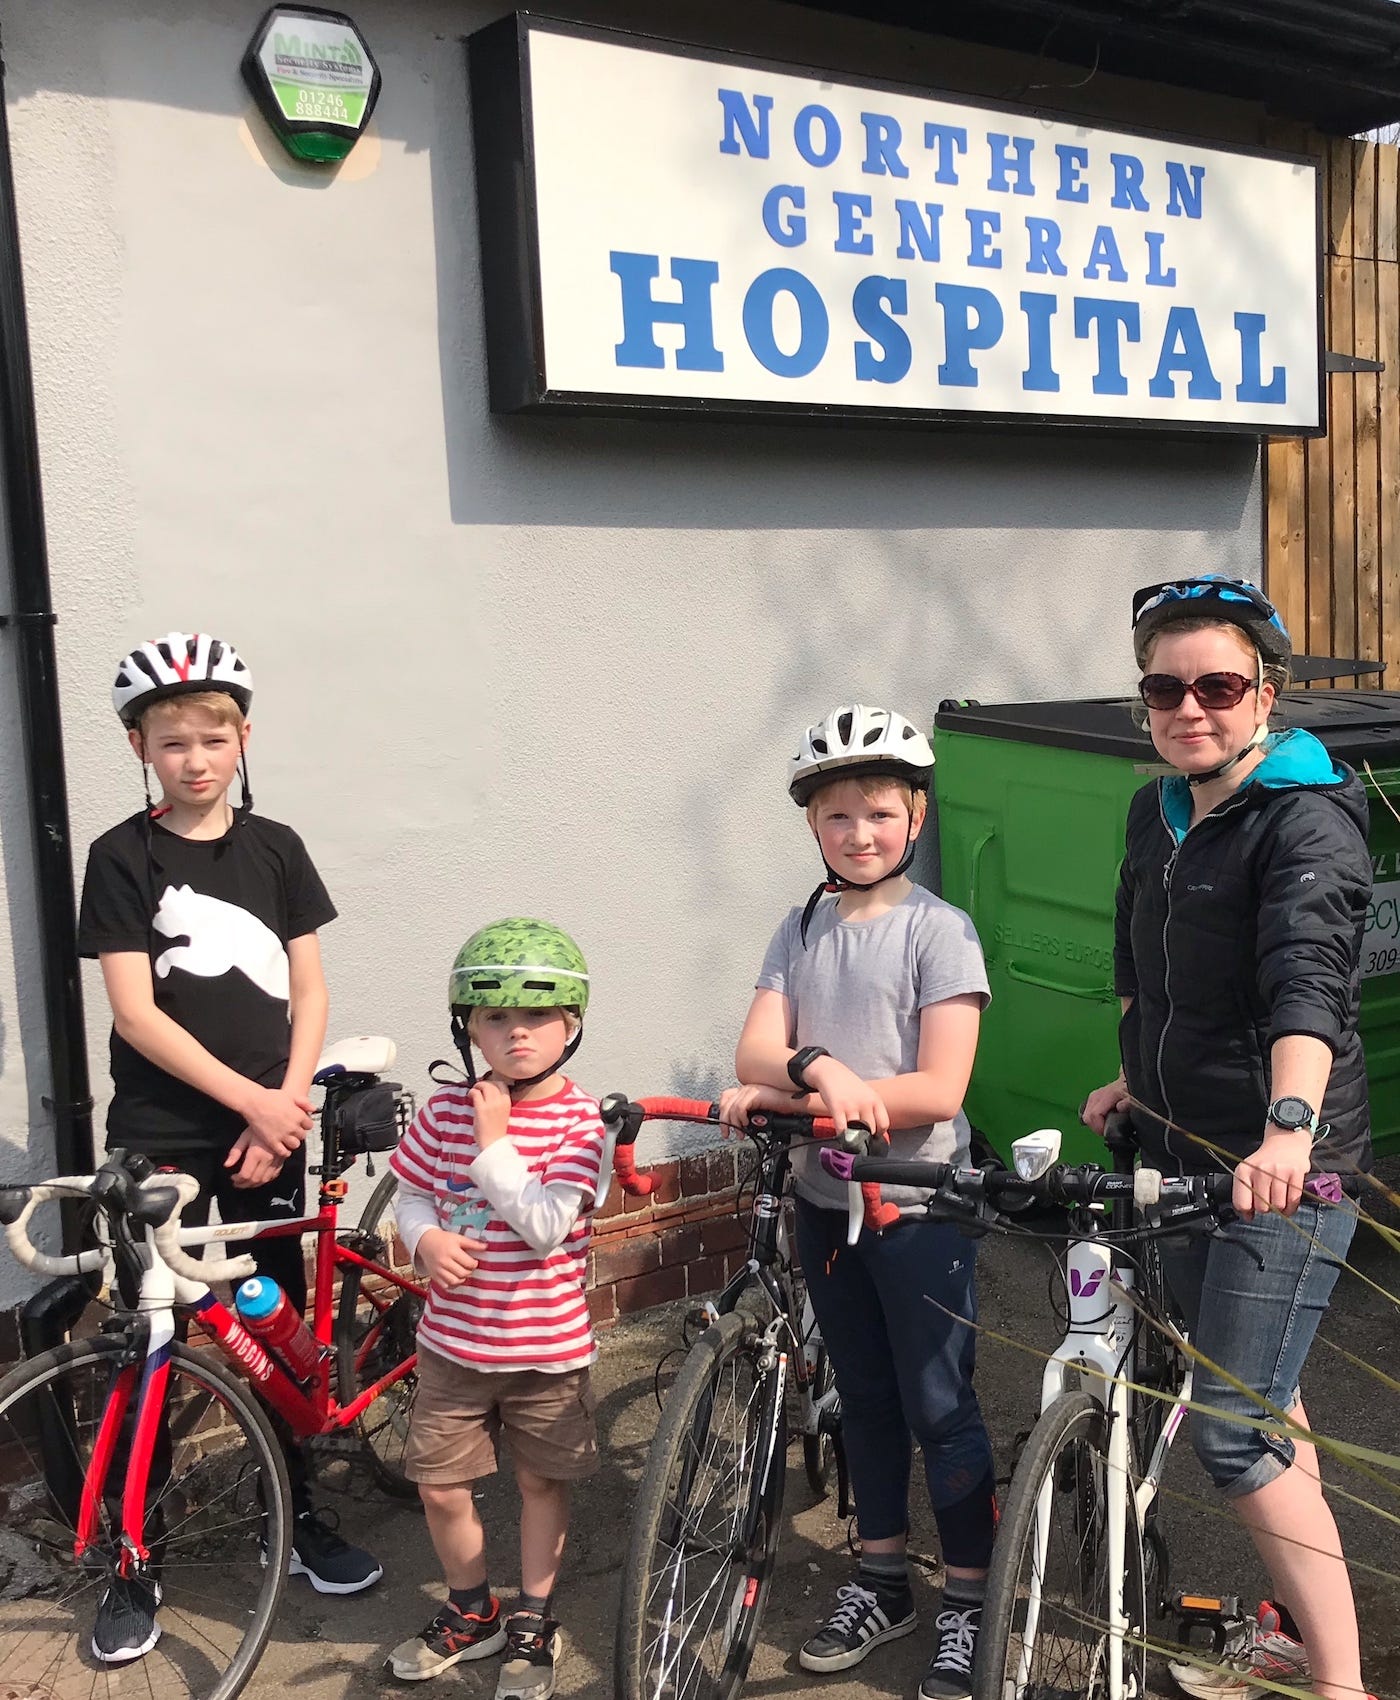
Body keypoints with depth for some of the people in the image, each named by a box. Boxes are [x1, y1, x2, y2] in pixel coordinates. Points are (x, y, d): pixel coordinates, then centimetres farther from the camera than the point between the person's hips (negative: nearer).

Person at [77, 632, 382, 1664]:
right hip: (160, 1134, -3)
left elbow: (309, 993, 5)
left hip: (269, 1131, 3)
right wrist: (250, 1098, -14)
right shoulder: (123, 857, -5)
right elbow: (136, 1011, -11)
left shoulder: (274, 849, 4)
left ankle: (298, 1518, 28)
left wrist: (287, 1104, -8)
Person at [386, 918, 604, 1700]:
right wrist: (426, 1239, -14)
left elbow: (545, 1227, -23)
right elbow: (414, 1195, 7)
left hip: (547, 1347, -3)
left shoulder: (580, 1121, -15)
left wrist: (493, 1142, -23)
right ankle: (472, 1612, 37)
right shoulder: (445, 1112, -5)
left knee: (543, 1482, 14)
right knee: (440, 1485, 11)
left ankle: (534, 1623, 35)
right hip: (455, 1338, 3)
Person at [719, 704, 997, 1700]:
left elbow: (938, 1089, -19)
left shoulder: (939, 929, -11)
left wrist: (786, 1094, -23)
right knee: (864, 1397, 18)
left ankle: (971, 1604, 21)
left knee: (939, 1405, 3)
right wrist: (816, 1069, -29)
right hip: (825, 1200, 5)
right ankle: (883, 1584, 33)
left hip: (918, 1204, -5)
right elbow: (755, 1053, -6)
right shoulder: (801, 930, 4)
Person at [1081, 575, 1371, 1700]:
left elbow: (1307, 979, -33)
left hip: (1284, 1166, -8)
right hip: (1185, 1152, 8)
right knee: (1258, 1403, 18)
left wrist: (1288, 1126, -46)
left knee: (1235, 1430, -8)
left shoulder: (1307, 818, -15)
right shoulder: (1156, 816, 9)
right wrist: (1140, 1076, 23)